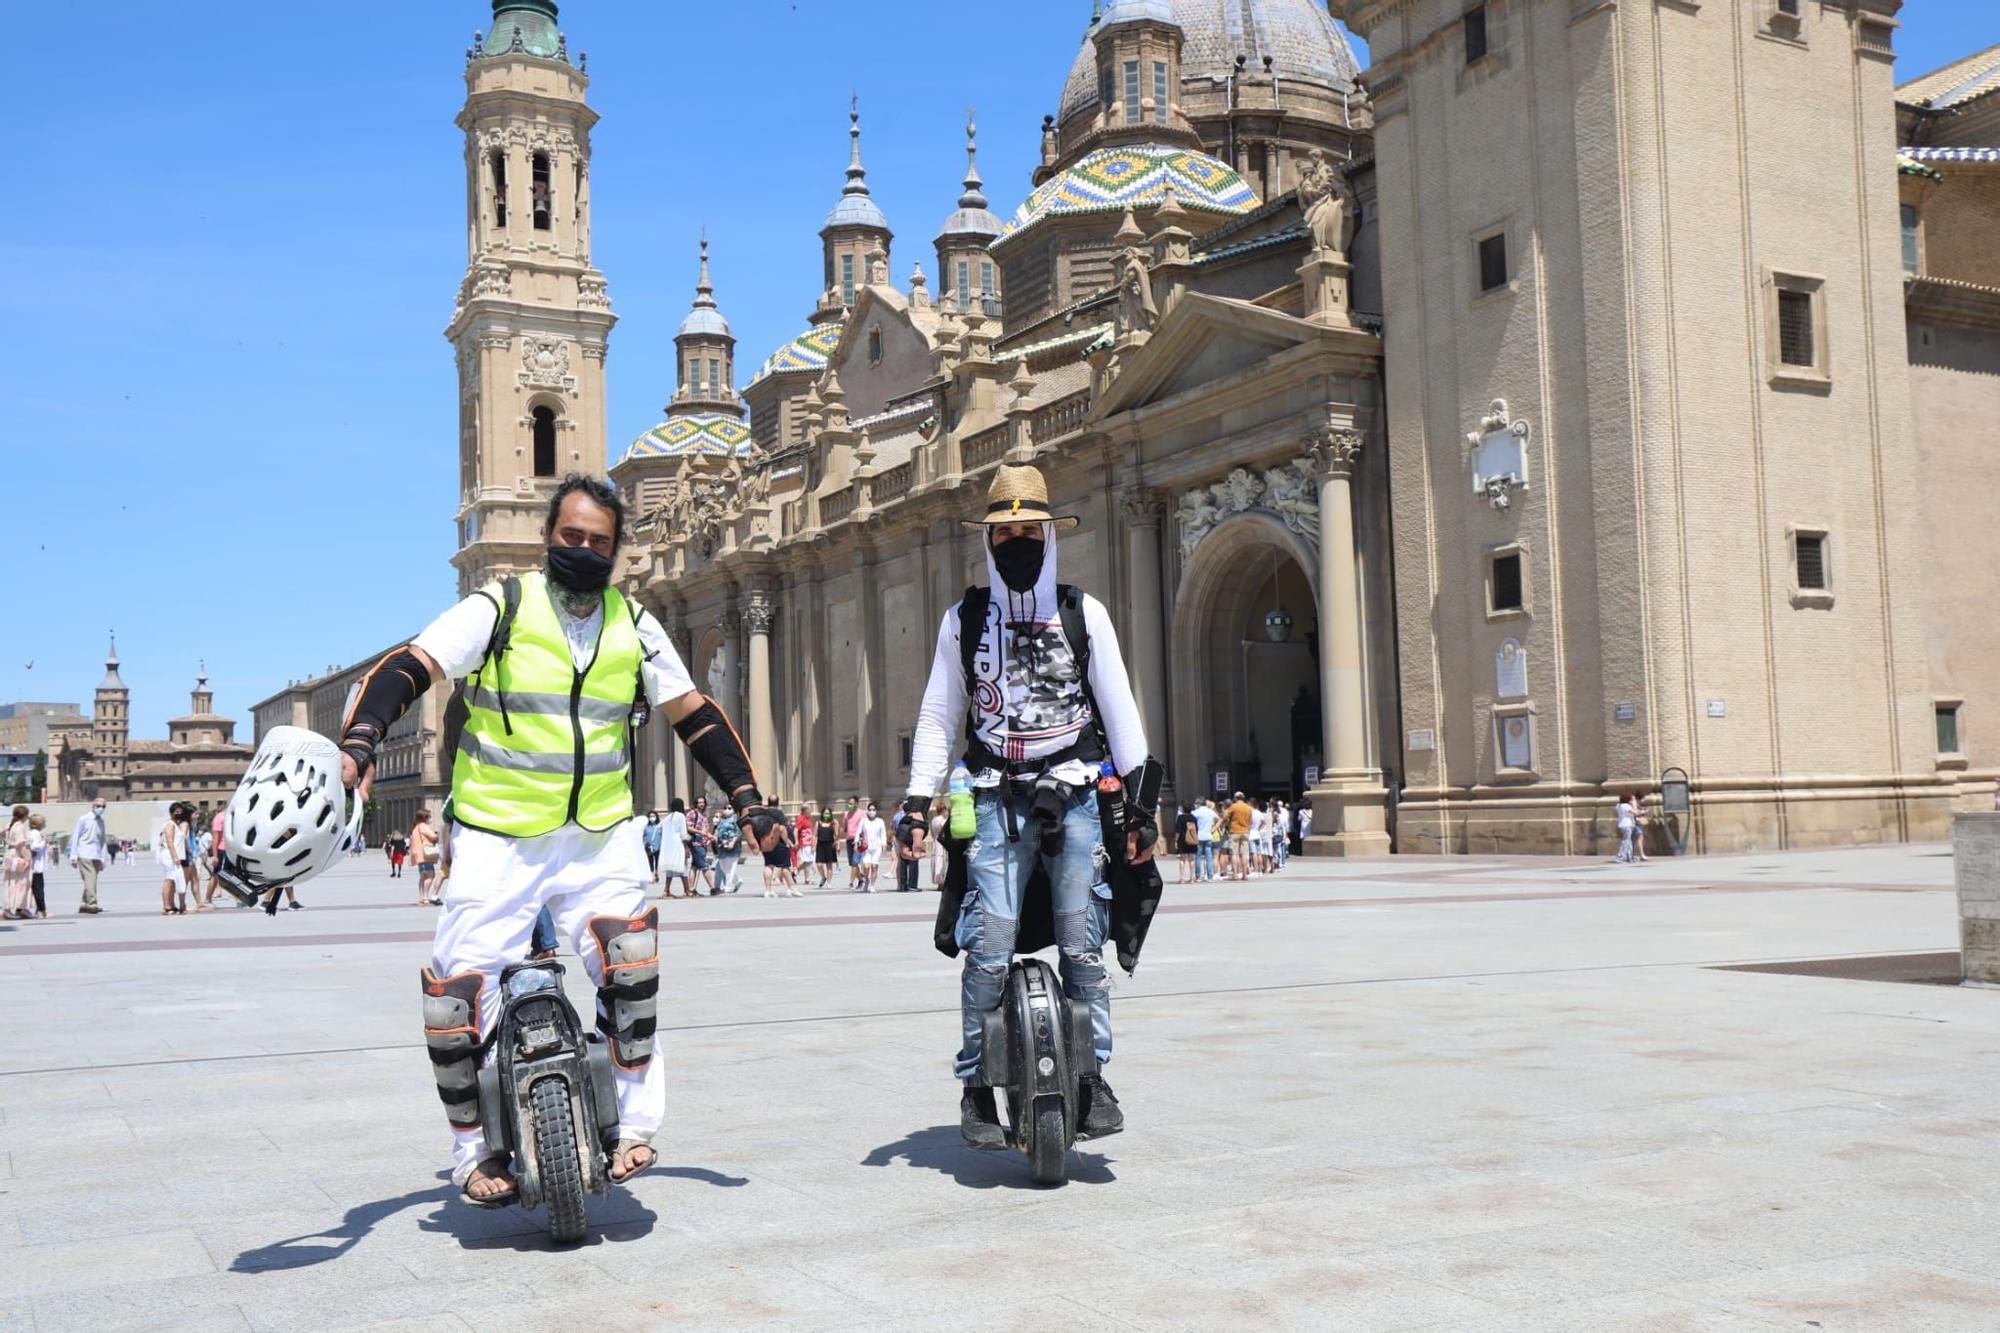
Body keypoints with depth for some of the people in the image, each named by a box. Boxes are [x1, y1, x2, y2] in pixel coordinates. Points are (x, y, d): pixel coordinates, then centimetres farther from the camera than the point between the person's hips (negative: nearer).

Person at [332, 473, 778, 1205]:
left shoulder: (634, 625, 10)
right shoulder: (499, 608, -2)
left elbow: (694, 713, 16)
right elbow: (406, 669, -11)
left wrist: (748, 798, 9)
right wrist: (359, 741, -29)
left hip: (600, 834, 2)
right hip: (499, 836, -2)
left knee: (629, 947, -23)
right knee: (457, 991, -8)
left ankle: (635, 1117, -9)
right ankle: (475, 1148, 13)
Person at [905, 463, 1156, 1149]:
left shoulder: (1083, 613, 9)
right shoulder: (964, 619, 11)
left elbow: (1119, 709, 8)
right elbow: (938, 715, 12)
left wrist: (1139, 804, 3)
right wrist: (918, 799, 3)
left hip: (1076, 797, 0)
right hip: (999, 802, 0)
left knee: (1082, 946, -2)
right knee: (990, 949, -9)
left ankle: (1092, 1076, 11)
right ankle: (976, 1084, 3)